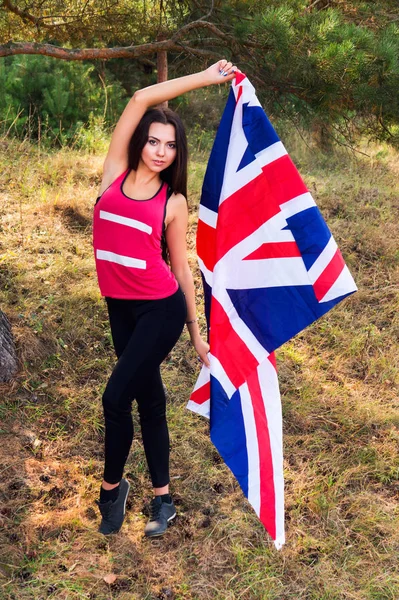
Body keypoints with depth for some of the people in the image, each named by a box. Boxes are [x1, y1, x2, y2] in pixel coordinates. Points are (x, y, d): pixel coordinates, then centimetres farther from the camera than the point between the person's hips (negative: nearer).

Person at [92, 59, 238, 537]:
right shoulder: (115, 172, 1)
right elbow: (140, 99, -6)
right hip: (120, 308, 3)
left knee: (116, 397, -6)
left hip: (162, 309, -3)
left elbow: (181, 266, 3)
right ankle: (162, 498, 27)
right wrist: (203, 78, -4)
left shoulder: (173, 202, -3)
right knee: (149, 399, 13)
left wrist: (196, 332, 5)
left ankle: (111, 488, 19)